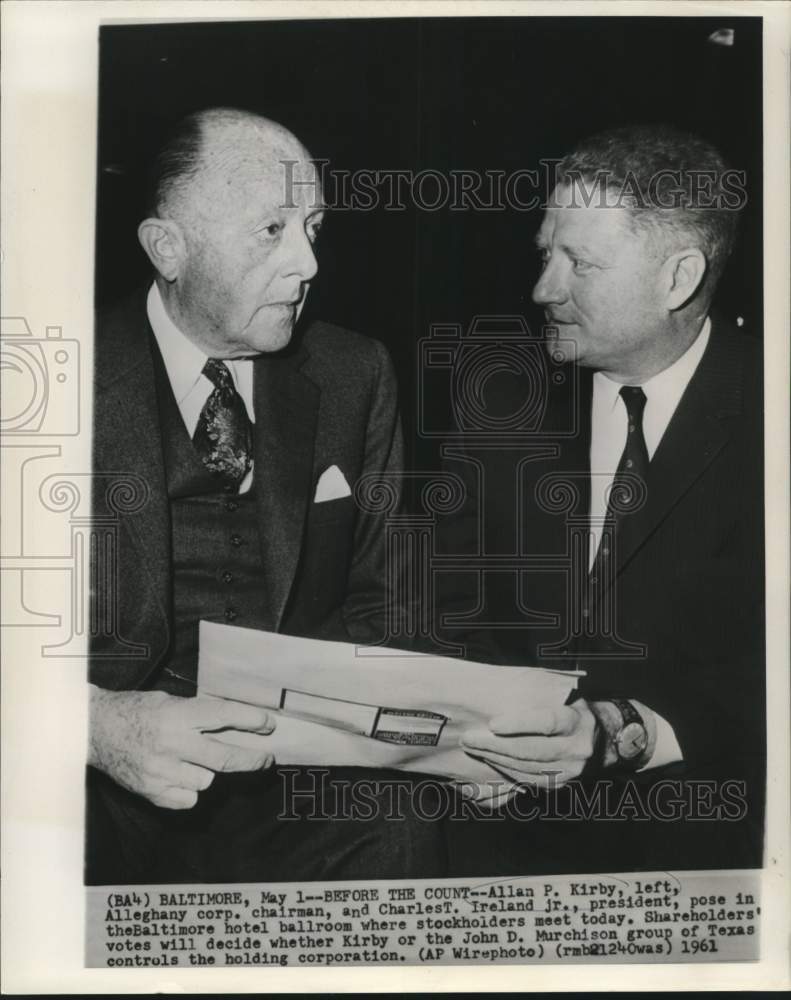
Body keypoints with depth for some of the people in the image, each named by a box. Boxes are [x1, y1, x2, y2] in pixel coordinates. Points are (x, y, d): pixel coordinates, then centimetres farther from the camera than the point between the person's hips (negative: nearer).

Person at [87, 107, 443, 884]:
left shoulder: (354, 377, 7)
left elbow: (373, 602, 11)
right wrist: (96, 721, -25)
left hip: (288, 771, 3)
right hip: (103, 786, -2)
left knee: (400, 839, -24)